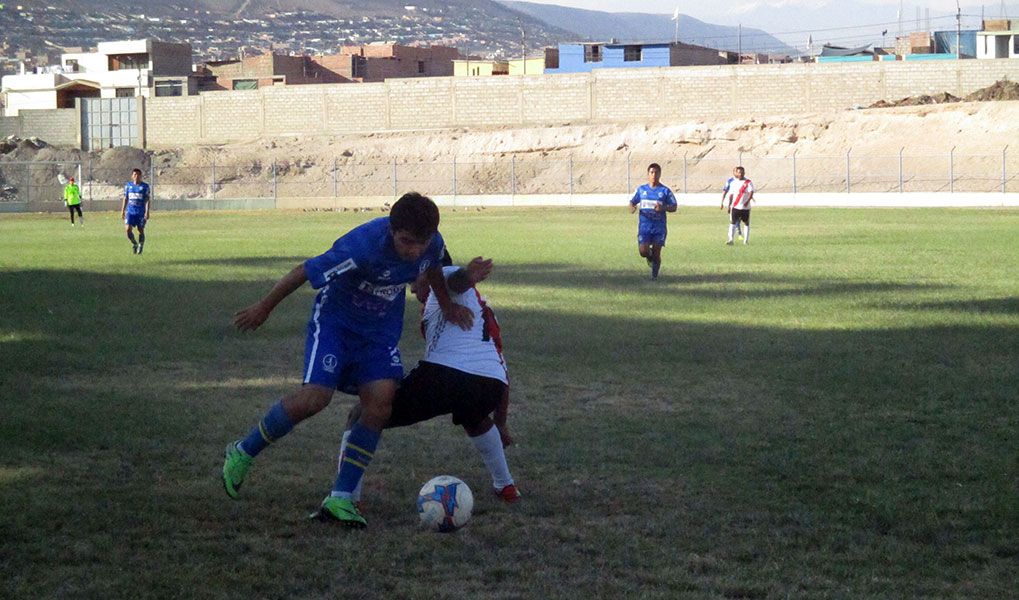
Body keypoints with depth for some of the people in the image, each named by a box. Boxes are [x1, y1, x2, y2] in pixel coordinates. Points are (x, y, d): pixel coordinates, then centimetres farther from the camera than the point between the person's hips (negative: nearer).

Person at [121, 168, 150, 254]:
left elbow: (147, 200, -3)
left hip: (141, 212, -2)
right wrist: (122, 210, 10)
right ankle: (134, 243, 13)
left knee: (141, 230, 2)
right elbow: (125, 199, 15)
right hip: (130, 211, 2)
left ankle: (140, 246, 22)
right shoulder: (128, 185, 8)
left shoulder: (145, 186, -1)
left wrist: (147, 212, -12)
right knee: (127, 229, -10)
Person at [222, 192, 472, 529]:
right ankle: (242, 454, 5)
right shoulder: (362, 246, -34)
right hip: (336, 320, -5)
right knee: (315, 397, -20)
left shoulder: (432, 244, -15)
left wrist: (446, 304, 13)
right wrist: (264, 308, -12)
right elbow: (306, 271, -23)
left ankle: (341, 498, -6)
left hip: (381, 330, 5)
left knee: (381, 403, -13)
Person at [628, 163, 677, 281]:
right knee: (643, 251, -11)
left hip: (659, 227, -1)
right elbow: (632, 202, 16)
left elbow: (674, 207, 2)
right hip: (644, 226, 1)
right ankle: (650, 257, 25)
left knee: (656, 253, -3)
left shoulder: (665, 191, 1)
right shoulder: (641, 189, 7)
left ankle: (654, 275, 15)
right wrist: (632, 208, -9)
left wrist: (663, 208, -19)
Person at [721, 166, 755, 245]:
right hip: (735, 207, 2)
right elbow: (731, 195, 14)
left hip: (745, 207, -2)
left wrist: (748, 201, -30)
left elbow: (751, 192, -15)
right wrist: (729, 205, 12)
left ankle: (746, 240, 14)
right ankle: (730, 240, -12)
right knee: (732, 223, -8)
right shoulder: (734, 182, 9)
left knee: (746, 223, 6)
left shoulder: (748, 182, -3)